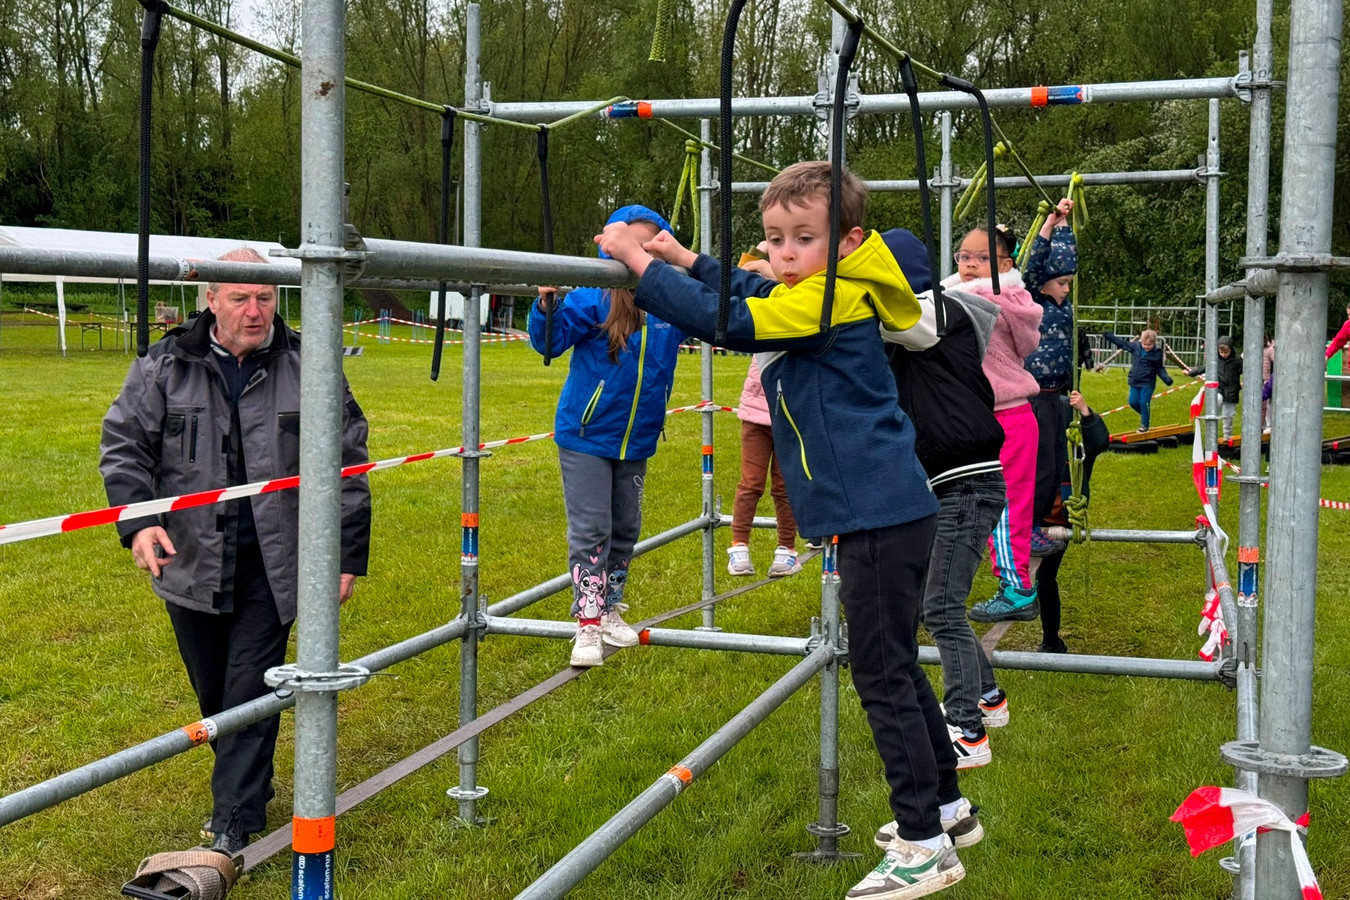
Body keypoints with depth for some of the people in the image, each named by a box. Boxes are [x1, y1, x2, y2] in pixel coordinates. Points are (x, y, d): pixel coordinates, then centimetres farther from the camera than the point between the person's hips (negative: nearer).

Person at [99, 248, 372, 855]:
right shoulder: (165, 366, 1)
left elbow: (347, 465, 3)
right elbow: (123, 443, 5)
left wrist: (347, 555, 1)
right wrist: (137, 520, -11)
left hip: (271, 566, -2)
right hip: (189, 562, 2)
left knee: (251, 691, -2)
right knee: (212, 691, 15)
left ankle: (233, 826, 6)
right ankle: (247, 789, 36)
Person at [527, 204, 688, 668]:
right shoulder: (594, 300, -17)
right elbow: (549, 339, -21)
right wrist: (546, 303, -41)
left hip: (636, 440, 5)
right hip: (585, 435, -5)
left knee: (626, 529, 15)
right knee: (591, 530, -3)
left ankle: (610, 611, 31)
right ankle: (588, 624, 3)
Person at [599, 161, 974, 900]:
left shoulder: (830, 301, -16)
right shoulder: (826, 295, 12)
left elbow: (726, 321, -25)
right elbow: (749, 292, 29)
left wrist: (639, 261, -19)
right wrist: (686, 261, 19)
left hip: (880, 515, -10)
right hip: (888, 508, 10)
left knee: (883, 676, -4)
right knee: (894, 667, 20)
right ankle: (947, 805, 33)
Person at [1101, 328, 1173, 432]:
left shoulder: (1157, 353, -10)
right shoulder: (1136, 346, -1)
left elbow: (1160, 369, -3)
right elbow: (1122, 343, 10)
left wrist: (1166, 378, -18)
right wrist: (1109, 336, 11)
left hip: (1147, 383, -5)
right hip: (1135, 381, 5)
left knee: (1144, 403, -5)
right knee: (1133, 402, 8)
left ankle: (1145, 425, 12)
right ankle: (1144, 414, 35)